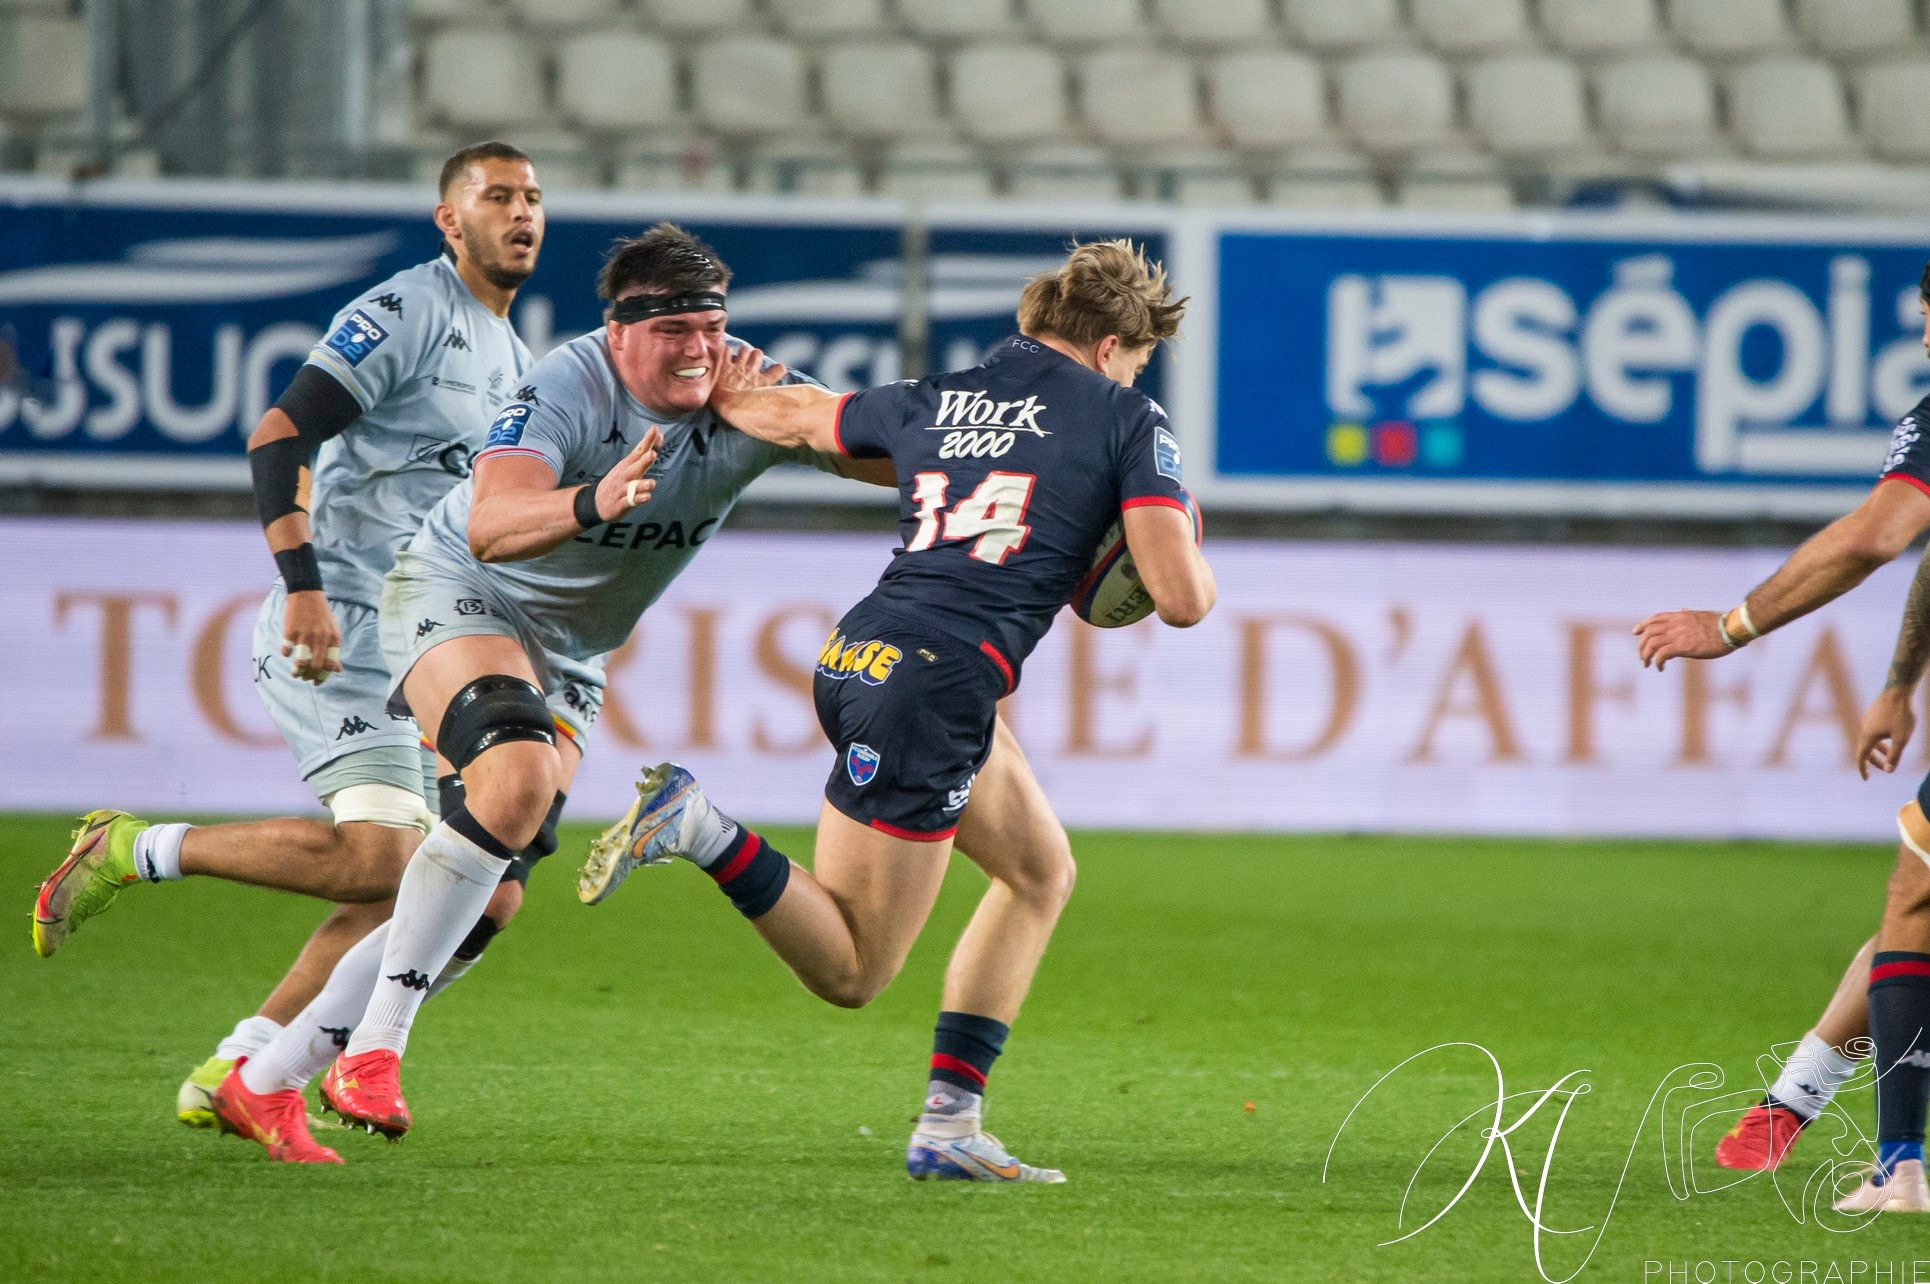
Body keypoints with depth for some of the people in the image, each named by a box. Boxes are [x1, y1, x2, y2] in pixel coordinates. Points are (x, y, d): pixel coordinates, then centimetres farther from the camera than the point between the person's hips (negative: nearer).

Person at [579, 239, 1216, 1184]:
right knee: (848, 973, 1)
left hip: (859, 651, 7)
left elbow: (792, 416, 32)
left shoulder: (934, 401, 17)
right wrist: (1192, 565, 19)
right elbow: (1181, 599, -5)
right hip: (940, 678, -7)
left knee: (1041, 871, 22)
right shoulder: (1125, 418, 2)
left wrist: (714, 395, 54)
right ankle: (699, 827, -18)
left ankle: (950, 1124, 14)